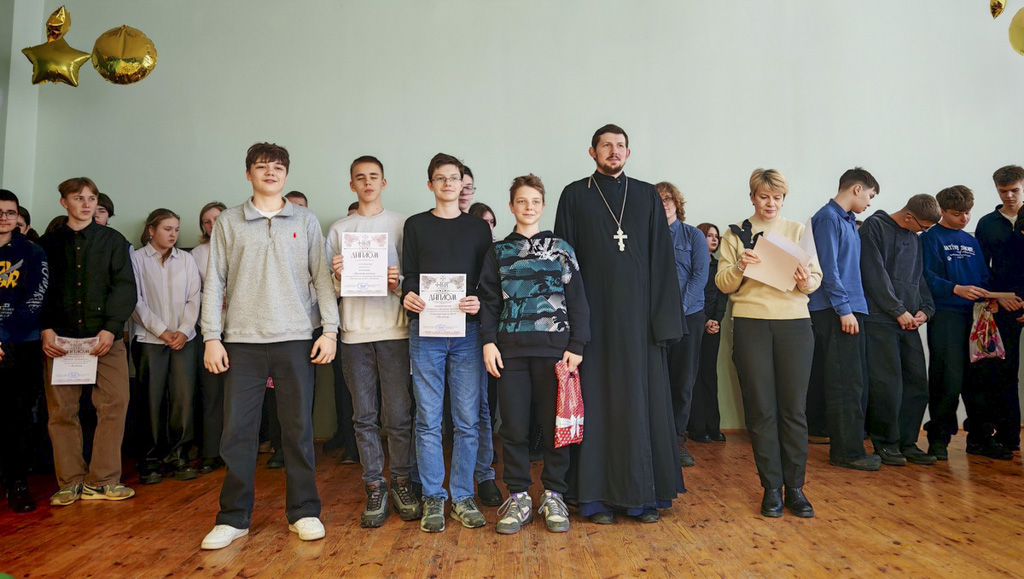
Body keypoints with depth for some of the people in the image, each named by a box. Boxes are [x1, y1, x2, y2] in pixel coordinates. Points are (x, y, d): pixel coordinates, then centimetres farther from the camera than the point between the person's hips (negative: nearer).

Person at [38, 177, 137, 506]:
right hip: (59, 337, 1)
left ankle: (101, 481, 2)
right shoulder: (48, 243, 14)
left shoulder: (113, 241, 11)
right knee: (61, 411, 0)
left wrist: (110, 328, -9)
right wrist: (45, 329, -6)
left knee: (114, 405, -7)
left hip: (105, 336, -1)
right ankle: (70, 482, 11)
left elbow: (125, 286, 3)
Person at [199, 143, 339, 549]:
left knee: (298, 428, 4)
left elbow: (322, 277, 6)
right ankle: (234, 518, 16)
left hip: (295, 339, 0)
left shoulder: (305, 221, 10)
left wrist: (330, 330, -2)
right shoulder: (229, 222, 10)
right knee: (237, 431, 3)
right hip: (242, 341, 1)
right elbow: (214, 283, 7)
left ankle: (303, 512, 16)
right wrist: (211, 337, 0)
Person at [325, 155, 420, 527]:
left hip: (394, 328, -2)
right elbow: (329, 286, 12)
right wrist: (337, 276, -9)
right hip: (354, 330, 2)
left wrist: (400, 281, -14)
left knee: (399, 413, -1)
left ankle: (401, 482, 14)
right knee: (364, 415, 5)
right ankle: (374, 487, 15)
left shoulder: (401, 224, 9)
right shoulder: (339, 229, 14)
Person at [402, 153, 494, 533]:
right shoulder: (415, 226, 14)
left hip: (467, 331, 1)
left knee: (468, 419, 2)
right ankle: (433, 498, 12)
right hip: (425, 331, 0)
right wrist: (408, 295, -12)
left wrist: (479, 302, -11)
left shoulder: (478, 228, 14)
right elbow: (409, 274, 10)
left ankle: (462, 496, 14)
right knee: (428, 420, 2)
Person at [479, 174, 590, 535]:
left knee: (555, 423, 3)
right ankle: (518, 498, 16)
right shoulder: (498, 252, 11)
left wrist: (576, 345, -4)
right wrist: (488, 341, -3)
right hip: (510, 349, 1)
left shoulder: (561, 249, 8)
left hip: (553, 347, -1)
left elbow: (577, 300, 5)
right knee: (513, 425, 3)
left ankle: (553, 497, 18)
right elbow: (489, 300, 9)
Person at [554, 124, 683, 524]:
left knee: (642, 399, 4)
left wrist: (664, 318, -2)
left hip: (639, 315, 2)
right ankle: (597, 496, 11)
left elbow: (662, 259, 7)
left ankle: (644, 494, 15)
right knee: (597, 402, 1)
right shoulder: (574, 196, 7)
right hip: (593, 317, -1)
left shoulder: (647, 196, 11)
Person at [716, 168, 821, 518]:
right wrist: (739, 267, -16)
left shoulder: (798, 231, 12)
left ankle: (795, 487, 13)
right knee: (761, 409, 2)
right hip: (751, 324, -1)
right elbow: (723, 283, 3)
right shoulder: (736, 234, 9)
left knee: (794, 408, 1)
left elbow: (817, 277, 7)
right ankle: (771, 487, 12)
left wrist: (806, 281, -15)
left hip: (794, 323, 1)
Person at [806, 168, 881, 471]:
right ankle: (847, 451, -3)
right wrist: (844, 309, -18)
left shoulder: (847, 220, 20)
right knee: (846, 382, -8)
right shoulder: (828, 218, -9)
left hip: (848, 309, 10)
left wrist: (852, 307, 12)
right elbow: (828, 267, -16)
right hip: (835, 310, -10)